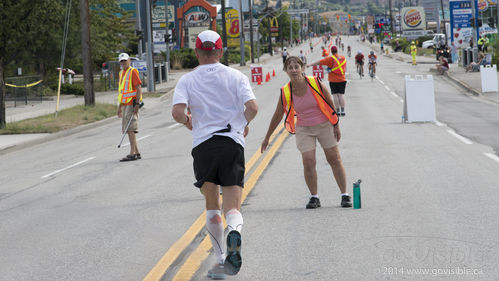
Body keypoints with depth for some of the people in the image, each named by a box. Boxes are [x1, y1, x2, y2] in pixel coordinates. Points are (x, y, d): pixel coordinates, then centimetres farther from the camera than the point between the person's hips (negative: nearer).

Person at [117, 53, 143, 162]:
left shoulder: (133, 72, -8)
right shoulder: (121, 73, 18)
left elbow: (139, 89, -14)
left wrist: (137, 104, -21)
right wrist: (120, 107, 24)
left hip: (132, 104, -9)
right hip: (125, 104, 9)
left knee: (130, 129, -14)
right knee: (128, 130, 9)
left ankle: (132, 153, -16)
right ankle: (137, 153, 14)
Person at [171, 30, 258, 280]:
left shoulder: (187, 80, 5)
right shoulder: (236, 76, 5)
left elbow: (177, 111, -10)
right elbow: (252, 107, -7)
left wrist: (188, 122, 12)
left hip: (203, 146, 1)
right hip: (232, 143, 0)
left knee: (212, 205, 17)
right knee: (232, 208, -2)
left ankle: (220, 260, 14)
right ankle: (234, 233, -36)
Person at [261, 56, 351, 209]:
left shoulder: (316, 83, -15)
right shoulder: (285, 92, -11)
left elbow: (330, 104, -1)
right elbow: (277, 116, 2)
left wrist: (336, 126, 2)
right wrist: (267, 138, 7)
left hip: (324, 125, 0)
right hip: (304, 129, 1)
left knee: (335, 159, 2)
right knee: (308, 162, -11)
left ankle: (345, 195, 11)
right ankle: (314, 197, 2)